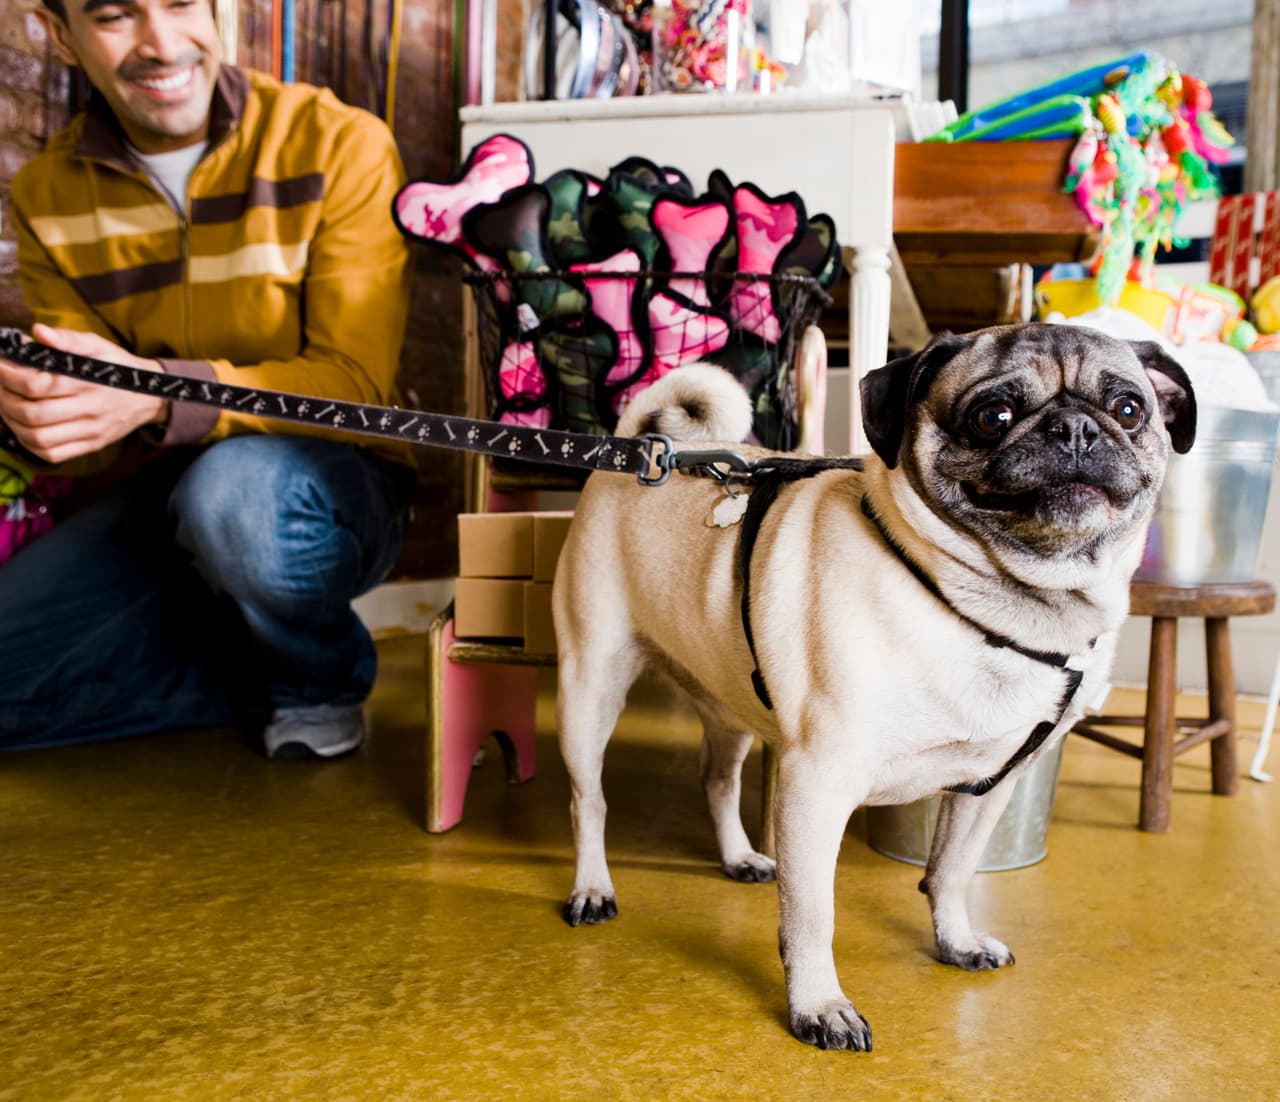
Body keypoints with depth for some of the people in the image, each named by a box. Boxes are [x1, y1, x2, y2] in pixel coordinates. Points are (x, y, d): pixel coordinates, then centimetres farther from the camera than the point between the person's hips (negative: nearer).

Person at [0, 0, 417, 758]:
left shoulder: (340, 145, -10)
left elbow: (356, 384, -17)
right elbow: (80, 390, 3)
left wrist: (161, 397, -33)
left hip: (332, 480, -3)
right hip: (163, 495, 4)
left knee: (233, 490, -38)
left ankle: (327, 677, -6)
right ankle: (267, 666, 2)